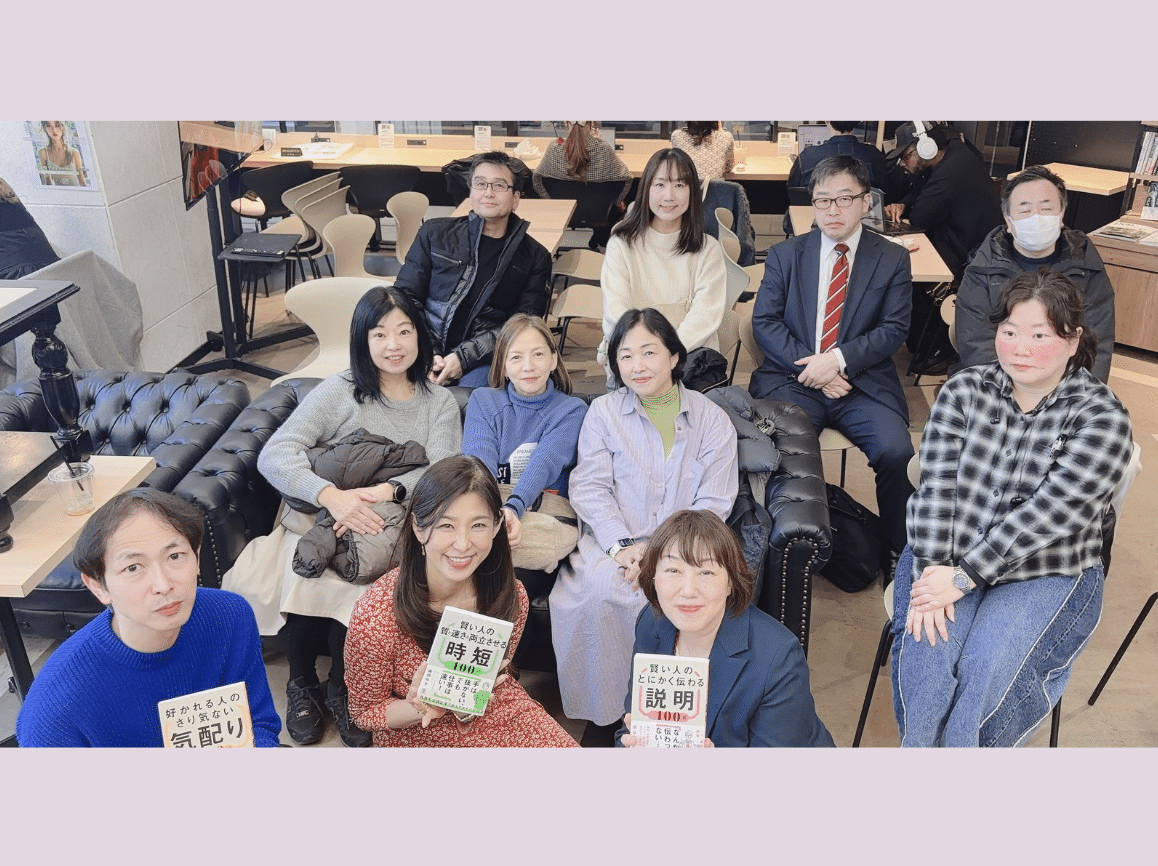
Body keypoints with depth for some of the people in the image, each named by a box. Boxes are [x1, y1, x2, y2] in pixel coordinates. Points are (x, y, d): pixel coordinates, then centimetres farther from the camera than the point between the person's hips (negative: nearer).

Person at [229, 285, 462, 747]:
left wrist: (387, 491, -22)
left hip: (394, 527, 1)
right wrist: (331, 495, -25)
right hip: (321, 520, 0)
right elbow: (274, 456, -8)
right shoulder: (339, 391, 3)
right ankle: (301, 684, 2)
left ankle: (341, 687, 1)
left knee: (358, 589, -30)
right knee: (310, 581, -30)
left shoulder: (439, 402, 11)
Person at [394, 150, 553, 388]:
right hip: (428, 353, 2)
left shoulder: (535, 257, 9)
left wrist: (464, 357, -14)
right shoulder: (435, 233, 12)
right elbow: (405, 296, 9)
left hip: (483, 360, -1)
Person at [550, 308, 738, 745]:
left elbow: (712, 504, 1)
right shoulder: (603, 411, 10)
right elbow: (590, 488, 2)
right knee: (597, 593, -31)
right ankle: (602, 714, -11)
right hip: (613, 542, 1)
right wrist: (623, 545, -15)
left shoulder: (712, 420, 7)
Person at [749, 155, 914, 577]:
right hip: (793, 378, 0)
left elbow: (894, 328, 0)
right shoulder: (784, 254, 11)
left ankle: (897, 550, -3)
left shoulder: (892, 259, 9)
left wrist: (839, 359, -16)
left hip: (863, 383, 0)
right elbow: (764, 321, 3)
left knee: (896, 450, -26)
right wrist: (810, 367, -11)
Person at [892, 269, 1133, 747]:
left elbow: (1049, 511, -17)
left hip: (1046, 577, -2)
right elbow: (937, 485, -6)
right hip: (947, 565, 2)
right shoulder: (964, 390, 3)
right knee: (923, 667, -23)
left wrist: (963, 577, -22)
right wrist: (930, 576, -17)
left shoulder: (1101, 416, -6)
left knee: (986, 678, -24)